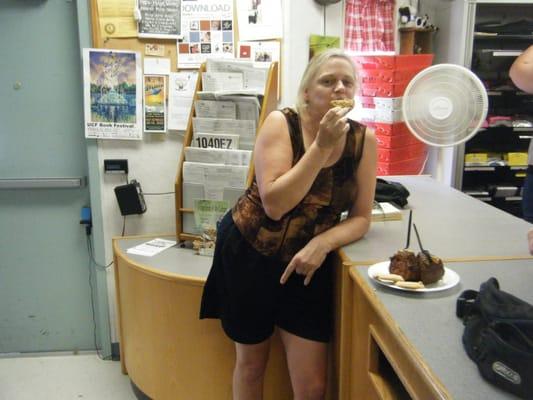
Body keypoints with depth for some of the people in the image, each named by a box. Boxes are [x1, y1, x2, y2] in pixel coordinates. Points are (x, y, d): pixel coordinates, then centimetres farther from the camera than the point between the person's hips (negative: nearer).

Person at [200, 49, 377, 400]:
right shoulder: (281, 124, -16)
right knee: (251, 364, 17)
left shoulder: (364, 140, -6)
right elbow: (274, 205, -25)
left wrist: (322, 243, -23)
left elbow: (361, 218, -5)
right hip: (249, 253, -2)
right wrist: (322, 146, -28)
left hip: (308, 262, 2)